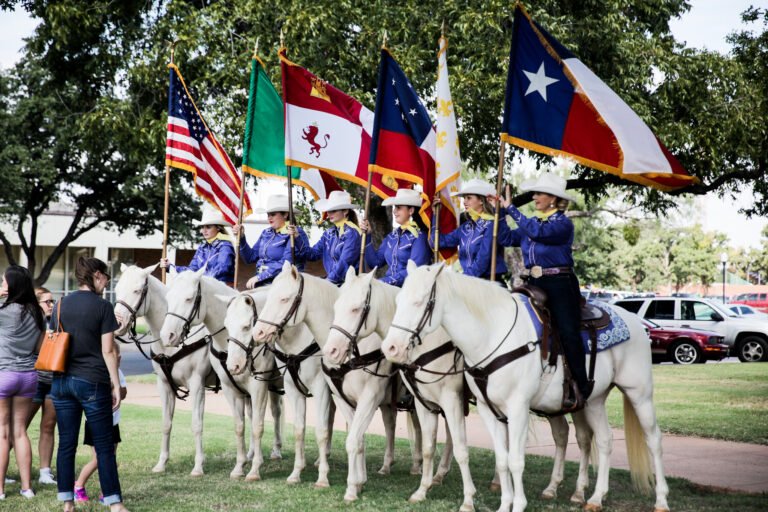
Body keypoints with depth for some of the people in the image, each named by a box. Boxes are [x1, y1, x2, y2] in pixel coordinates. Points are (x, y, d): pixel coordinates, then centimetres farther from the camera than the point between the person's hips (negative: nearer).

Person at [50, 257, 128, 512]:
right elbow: (108, 351, -9)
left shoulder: (61, 305, 8)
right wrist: (116, 385, -4)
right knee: (104, 445, 2)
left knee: (66, 443, 8)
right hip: (93, 383, -5)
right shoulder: (103, 307, -8)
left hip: (62, 382, 5)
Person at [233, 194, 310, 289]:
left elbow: (285, 264, -16)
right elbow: (251, 258, 19)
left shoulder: (296, 233, -7)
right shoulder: (266, 233, 16)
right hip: (261, 284, 7)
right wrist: (241, 238, 5)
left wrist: (259, 277, -18)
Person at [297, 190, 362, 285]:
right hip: (332, 280, 7)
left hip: (350, 281, -7)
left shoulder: (352, 233, -10)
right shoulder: (329, 233, 13)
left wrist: (330, 280, -18)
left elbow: (345, 263, -16)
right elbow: (313, 254, 10)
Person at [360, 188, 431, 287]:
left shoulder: (419, 236, -6)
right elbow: (375, 263, 15)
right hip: (389, 286, 6)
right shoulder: (391, 237, 17)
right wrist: (367, 237, 8)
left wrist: (385, 281, -19)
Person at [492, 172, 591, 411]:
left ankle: (581, 389, -11)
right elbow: (507, 238, 5)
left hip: (560, 284, -7)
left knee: (568, 332, -14)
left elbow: (538, 232, -23)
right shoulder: (532, 221, 15)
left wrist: (511, 208, -19)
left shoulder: (563, 223, -5)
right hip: (535, 284, 7)